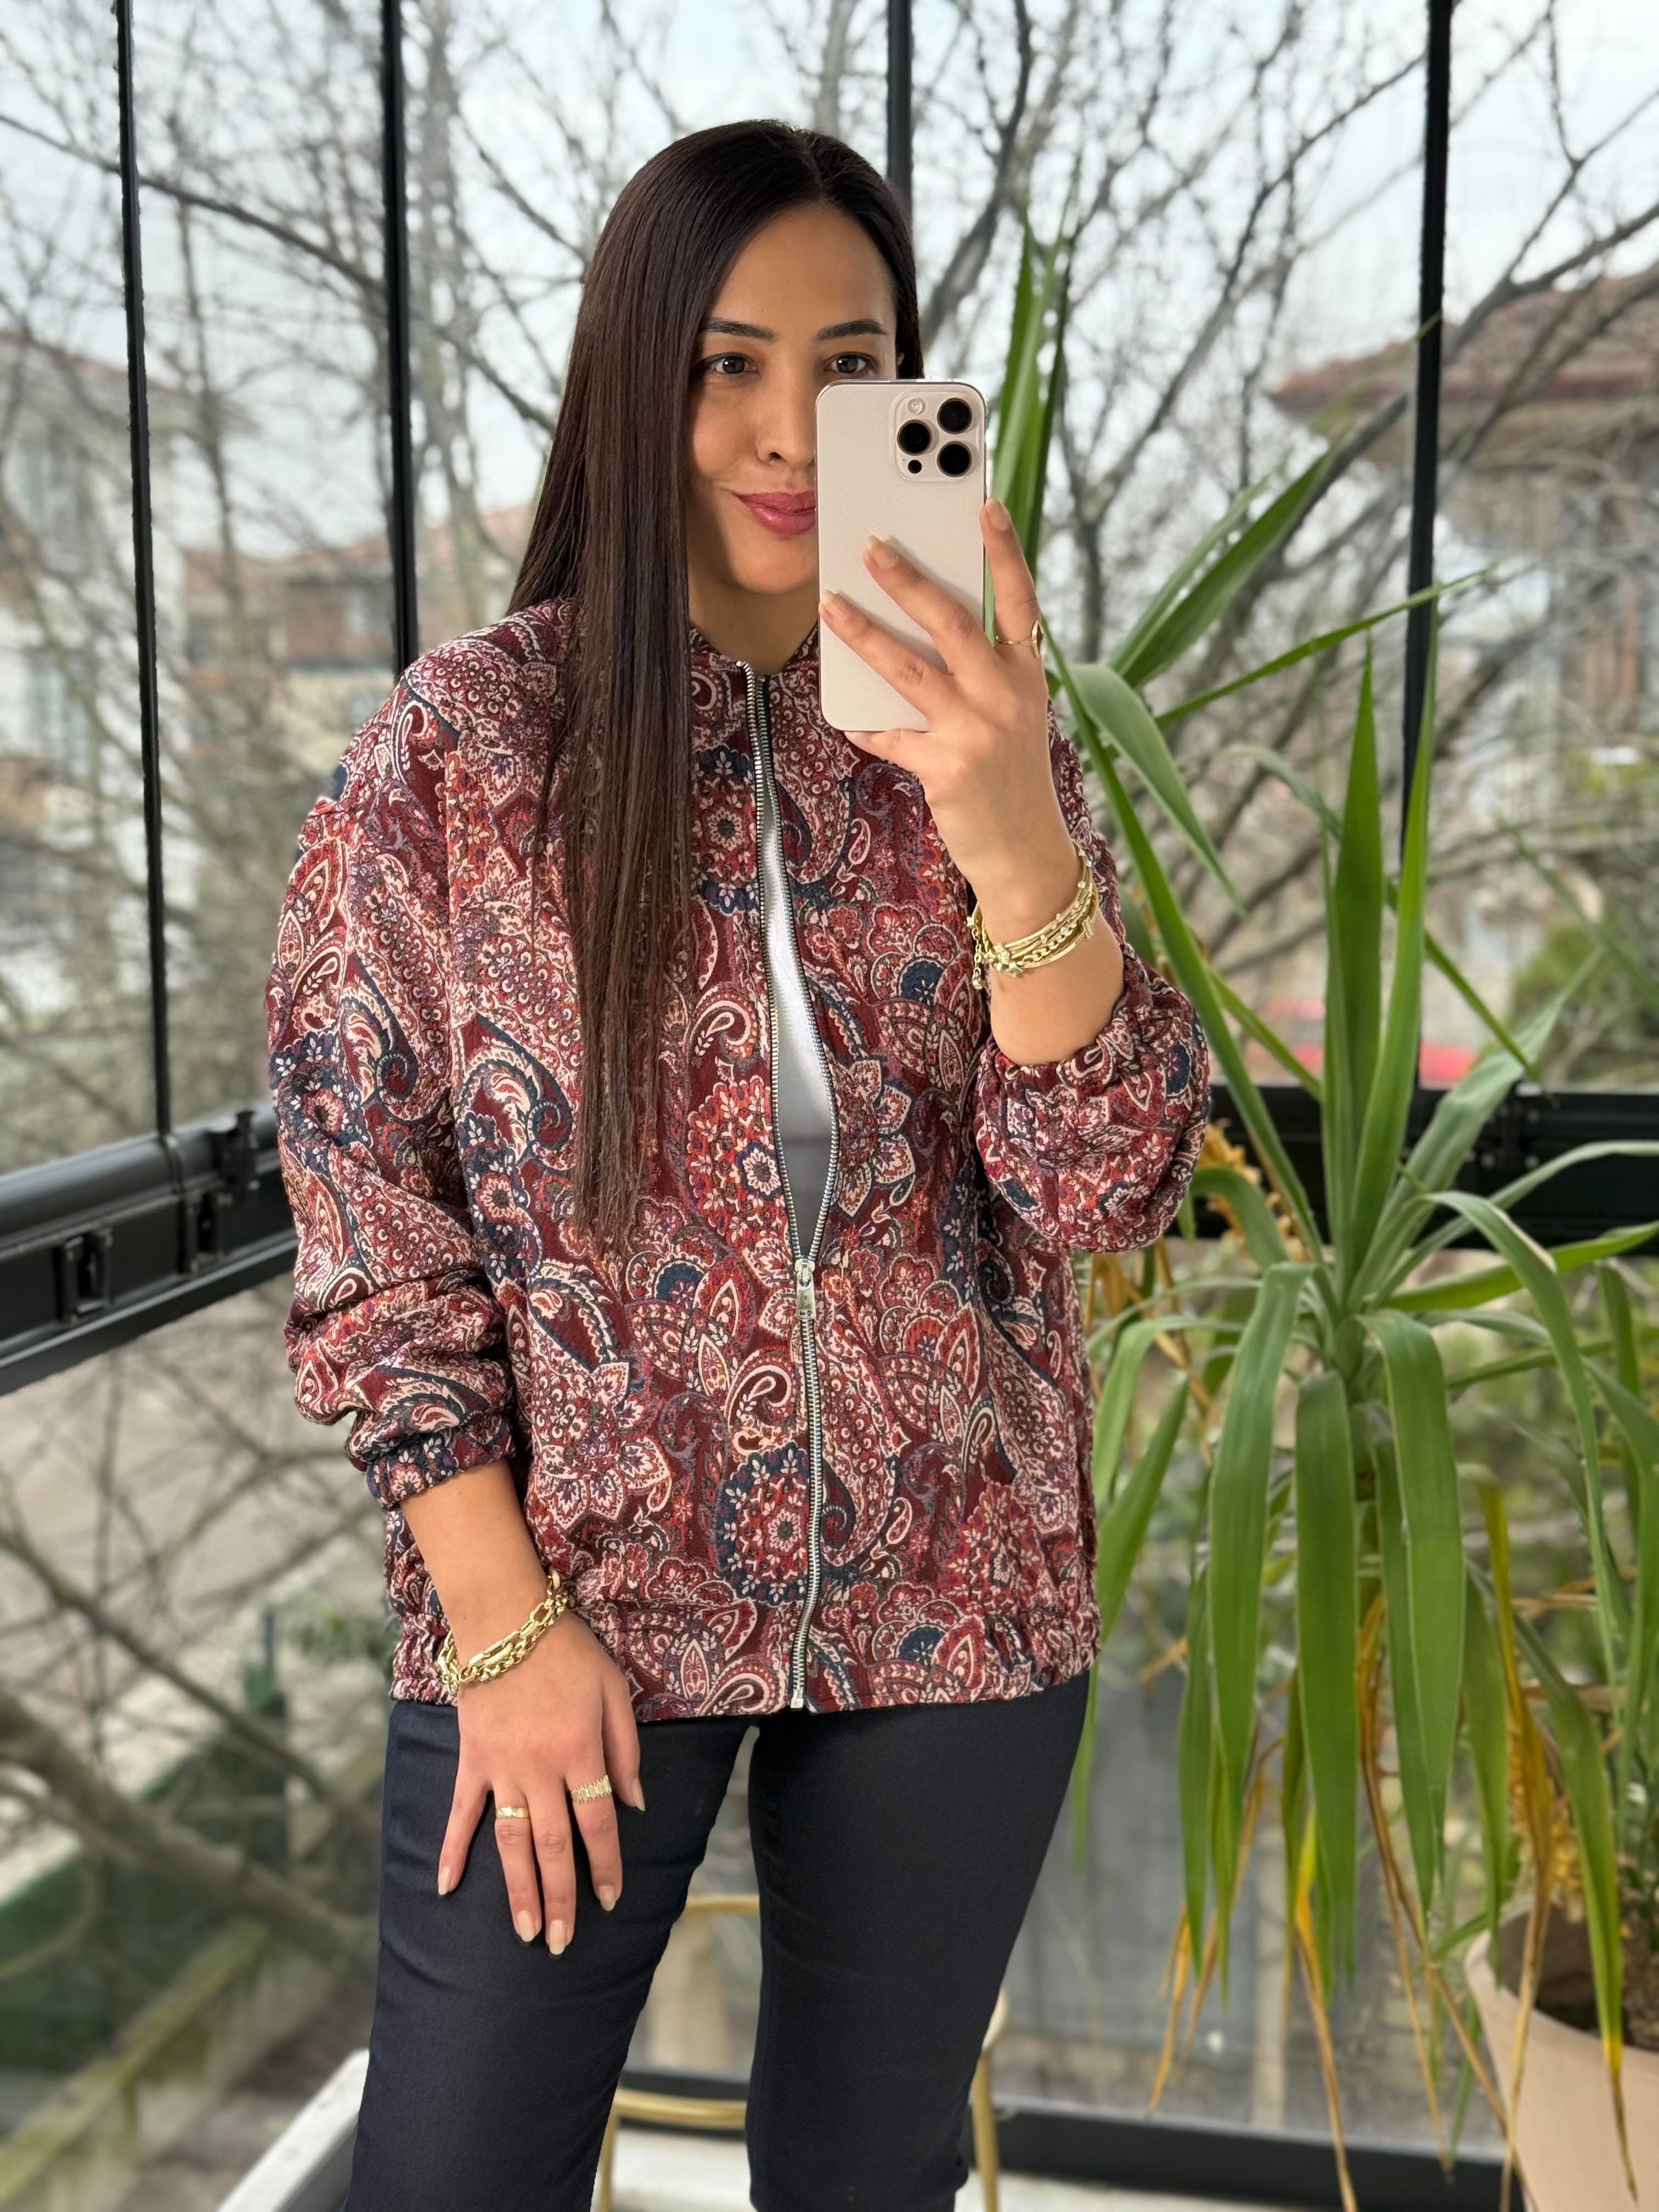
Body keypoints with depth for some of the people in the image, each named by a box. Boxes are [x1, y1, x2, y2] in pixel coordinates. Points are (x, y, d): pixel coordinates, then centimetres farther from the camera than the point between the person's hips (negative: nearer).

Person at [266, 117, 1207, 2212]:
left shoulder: (981, 739, -1)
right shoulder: (460, 743, -7)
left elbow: (1105, 1193, -9)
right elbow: (366, 1207, -5)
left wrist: (1010, 828, -26)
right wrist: (501, 1621, -8)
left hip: (952, 1604, 3)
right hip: (573, 1594, -2)